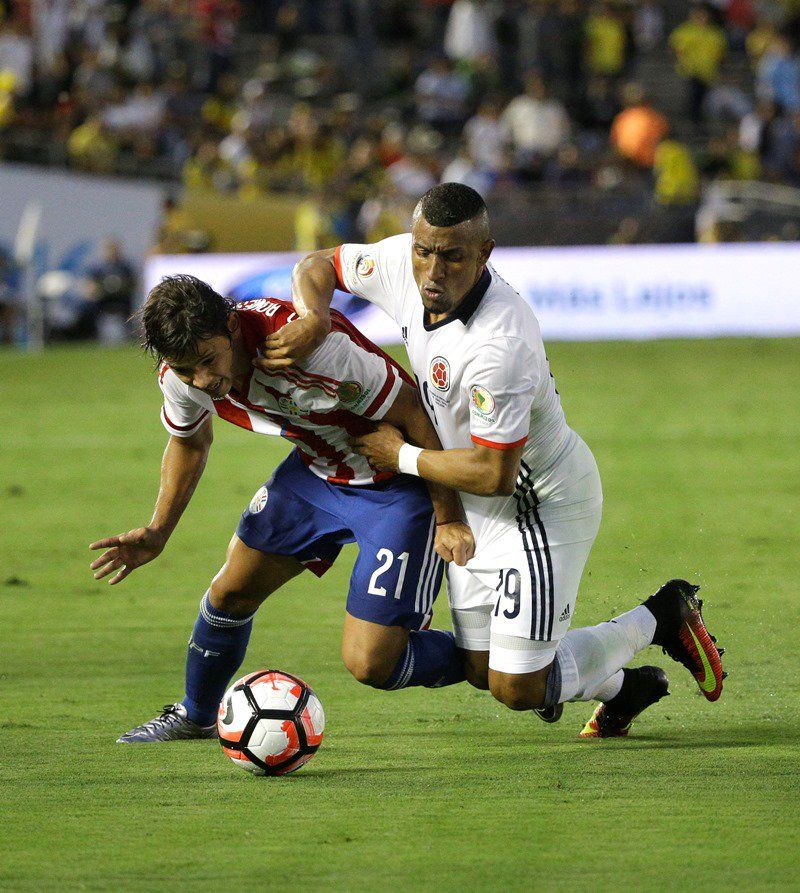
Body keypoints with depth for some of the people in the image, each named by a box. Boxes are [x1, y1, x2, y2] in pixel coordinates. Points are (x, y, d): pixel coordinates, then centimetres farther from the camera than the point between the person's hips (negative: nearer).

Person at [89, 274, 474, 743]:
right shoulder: (181, 379, -15)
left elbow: (412, 414, -26)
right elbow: (189, 441, 12)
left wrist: (450, 519, -21)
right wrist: (158, 533, 11)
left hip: (399, 484, -7)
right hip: (317, 471, 7)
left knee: (369, 663, -12)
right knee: (232, 592, 12)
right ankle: (194, 716, 40)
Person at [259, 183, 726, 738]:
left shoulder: (499, 347, -36)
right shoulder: (404, 263, -13)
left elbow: (494, 474, -30)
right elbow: (319, 266, 3)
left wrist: (401, 457, -17)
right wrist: (314, 319, -19)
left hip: (541, 506, -8)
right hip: (474, 512, 8)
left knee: (517, 688, -6)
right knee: (482, 668, 15)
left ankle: (661, 619, 15)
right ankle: (622, 688, 39)